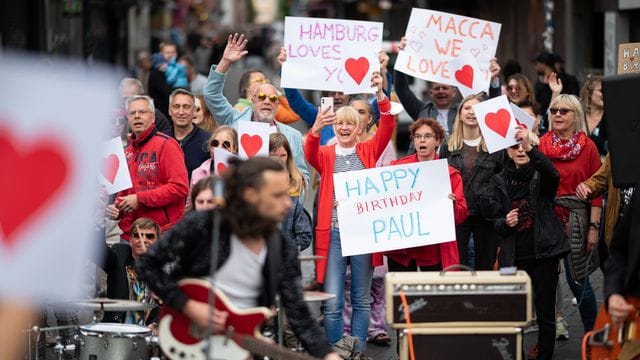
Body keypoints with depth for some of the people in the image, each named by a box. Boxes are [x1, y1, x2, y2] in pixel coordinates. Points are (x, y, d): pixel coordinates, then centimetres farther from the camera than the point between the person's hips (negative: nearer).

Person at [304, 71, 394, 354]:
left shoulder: (368, 151, 8)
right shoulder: (325, 155, 6)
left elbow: (387, 128, -7)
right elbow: (310, 153, -15)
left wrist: (380, 95, -23)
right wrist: (317, 128, -36)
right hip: (333, 234, -1)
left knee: (361, 300, 8)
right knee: (332, 303, -4)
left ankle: (358, 351, 15)